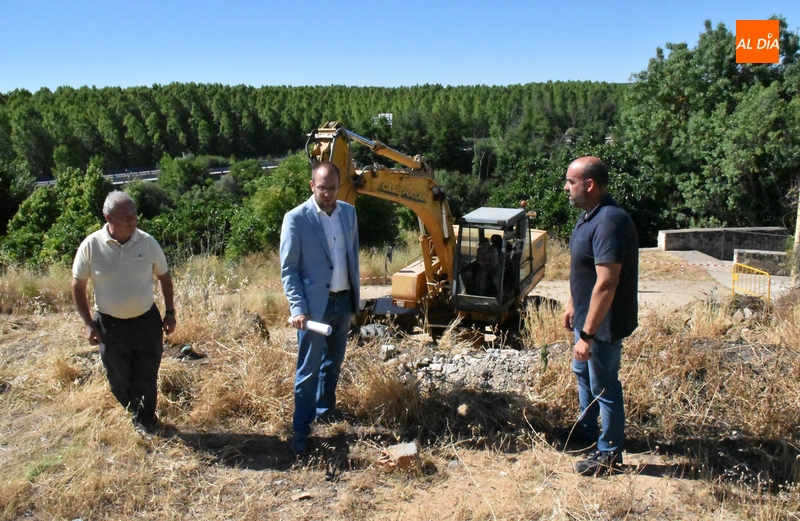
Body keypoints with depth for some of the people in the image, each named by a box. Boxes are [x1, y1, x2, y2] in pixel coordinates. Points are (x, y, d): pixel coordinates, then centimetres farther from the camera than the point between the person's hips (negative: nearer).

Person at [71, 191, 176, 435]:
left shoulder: (147, 242, -8)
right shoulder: (91, 246, -12)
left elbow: (164, 276, 6)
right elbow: (78, 286, -1)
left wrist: (170, 312, 3)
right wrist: (89, 324, -3)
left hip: (147, 320, 0)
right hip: (110, 324, 0)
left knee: (147, 377, 9)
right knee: (119, 380, 13)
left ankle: (145, 421, 30)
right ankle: (135, 414, 39)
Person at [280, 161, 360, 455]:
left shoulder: (349, 212, 5)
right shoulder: (296, 219, -12)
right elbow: (288, 269, -11)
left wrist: (355, 296, 13)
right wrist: (297, 308, -19)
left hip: (343, 301, 6)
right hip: (315, 304, -5)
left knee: (333, 362, 20)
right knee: (309, 370, 0)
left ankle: (325, 408, 39)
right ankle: (301, 430, 11)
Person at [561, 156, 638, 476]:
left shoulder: (609, 222, -29)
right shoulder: (589, 215, 4)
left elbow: (606, 283, -32)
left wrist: (588, 334, -30)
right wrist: (573, 305, 21)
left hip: (604, 323, -11)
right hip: (587, 315, 11)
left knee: (604, 387, 5)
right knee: (583, 372, 26)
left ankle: (610, 454, 22)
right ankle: (586, 429, 47)